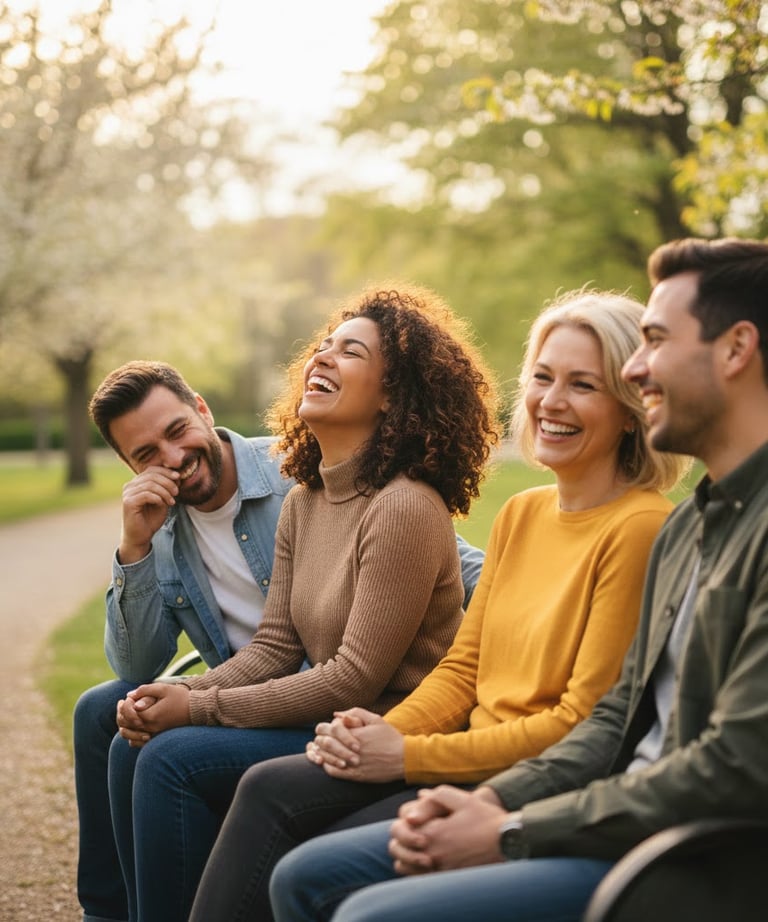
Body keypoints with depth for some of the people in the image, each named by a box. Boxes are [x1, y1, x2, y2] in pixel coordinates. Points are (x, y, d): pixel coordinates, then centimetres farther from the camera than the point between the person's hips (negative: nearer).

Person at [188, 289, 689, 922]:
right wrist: (386, 733, -6)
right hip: (472, 759, 8)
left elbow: (584, 724, -16)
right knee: (270, 789, -11)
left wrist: (408, 757, -15)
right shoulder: (521, 515, 13)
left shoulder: (641, 529, -13)